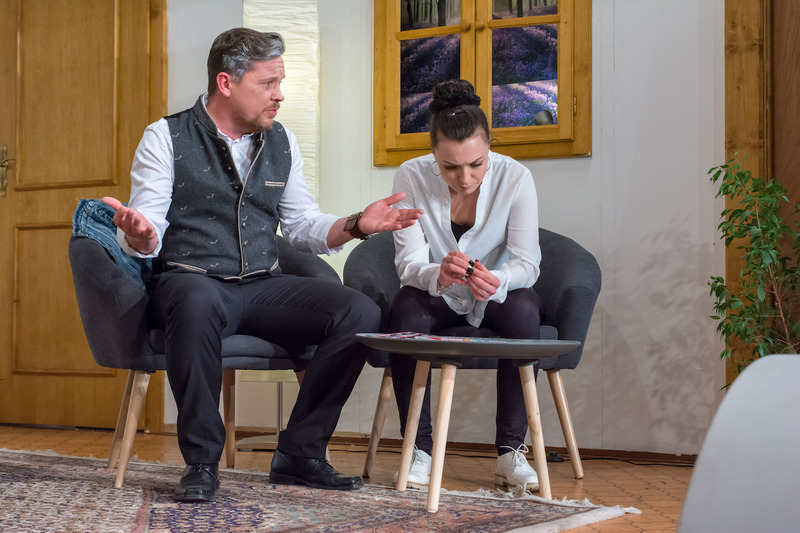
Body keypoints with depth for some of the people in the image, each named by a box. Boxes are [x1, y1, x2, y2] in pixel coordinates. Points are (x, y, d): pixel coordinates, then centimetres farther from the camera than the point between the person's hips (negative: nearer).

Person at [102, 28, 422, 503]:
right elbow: (146, 240, -4)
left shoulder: (282, 143, 14)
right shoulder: (166, 138, 0)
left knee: (361, 313, -20)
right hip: (191, 279, -4)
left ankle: (300, 453, -9)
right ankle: (202, 462, -23)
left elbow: (303, 226, 19)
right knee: (199, 304, -42)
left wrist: (355, 226, 0)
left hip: (263, 285, 5)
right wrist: (139, 234, -29)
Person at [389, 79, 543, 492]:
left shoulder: (515, 178, -18)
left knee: (523, 309, -33)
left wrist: (498, 282, -44)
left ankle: (511, 450, -23)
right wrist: (437, 275, -46)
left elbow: (527, 262, -19)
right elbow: (408, 263, -21)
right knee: (406, 308, -33)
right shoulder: (411, 178, -18)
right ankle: (419, 450, -23)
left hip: (497, 296, 0)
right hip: (438, 299, 0)